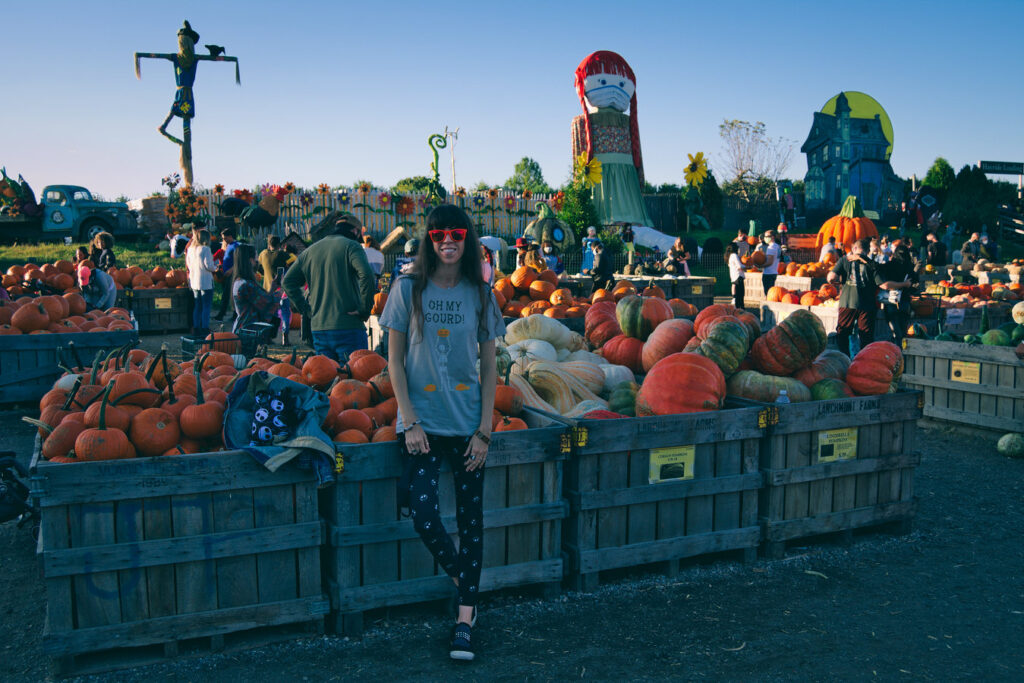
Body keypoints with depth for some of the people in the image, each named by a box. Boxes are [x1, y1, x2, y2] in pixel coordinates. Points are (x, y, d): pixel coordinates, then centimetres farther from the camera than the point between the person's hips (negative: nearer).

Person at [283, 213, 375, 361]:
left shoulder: (311, 250, 17)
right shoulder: (351, 246, -3)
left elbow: (288, 280, 19)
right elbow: (367, 275, -19)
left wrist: (305, 309, 14)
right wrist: (364, 309, -11)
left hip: (318, 328, 6)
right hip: (348, 328, -6)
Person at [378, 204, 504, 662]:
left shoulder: (480, 294, 2)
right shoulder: (408, 288, -1)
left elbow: (489, 367, 5)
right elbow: (395, 361, 1)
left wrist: (485, 430, -2)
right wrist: (409, 421, -7)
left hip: (468, 425, 1)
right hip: (421, 423, -1)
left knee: (471, 518, 5)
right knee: (423, 515, -11)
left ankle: (465, 616, 19)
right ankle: (462, 581, 19)